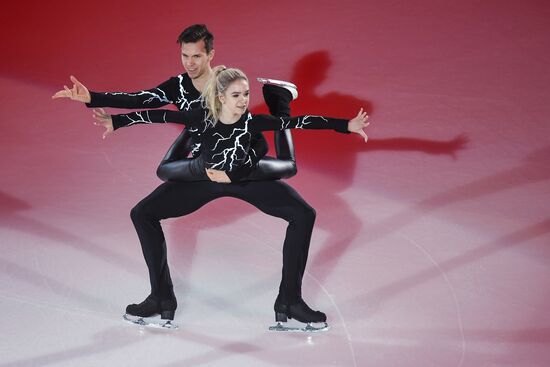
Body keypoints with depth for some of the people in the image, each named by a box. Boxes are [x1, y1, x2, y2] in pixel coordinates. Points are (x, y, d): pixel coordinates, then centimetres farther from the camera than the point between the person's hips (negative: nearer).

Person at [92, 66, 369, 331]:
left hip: (245, 180, 0)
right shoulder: (203, 119, -25)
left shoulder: (252, 122, -24)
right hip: (204, 180, 0)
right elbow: (160, 115, -25)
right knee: (142, 215, -11)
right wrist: (115, 122, -29)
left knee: (304, 215, -17)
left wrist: (346, 125, -24)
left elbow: (297, 122, -23)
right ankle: (161, 298, 1)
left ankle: (290, 301, -5)